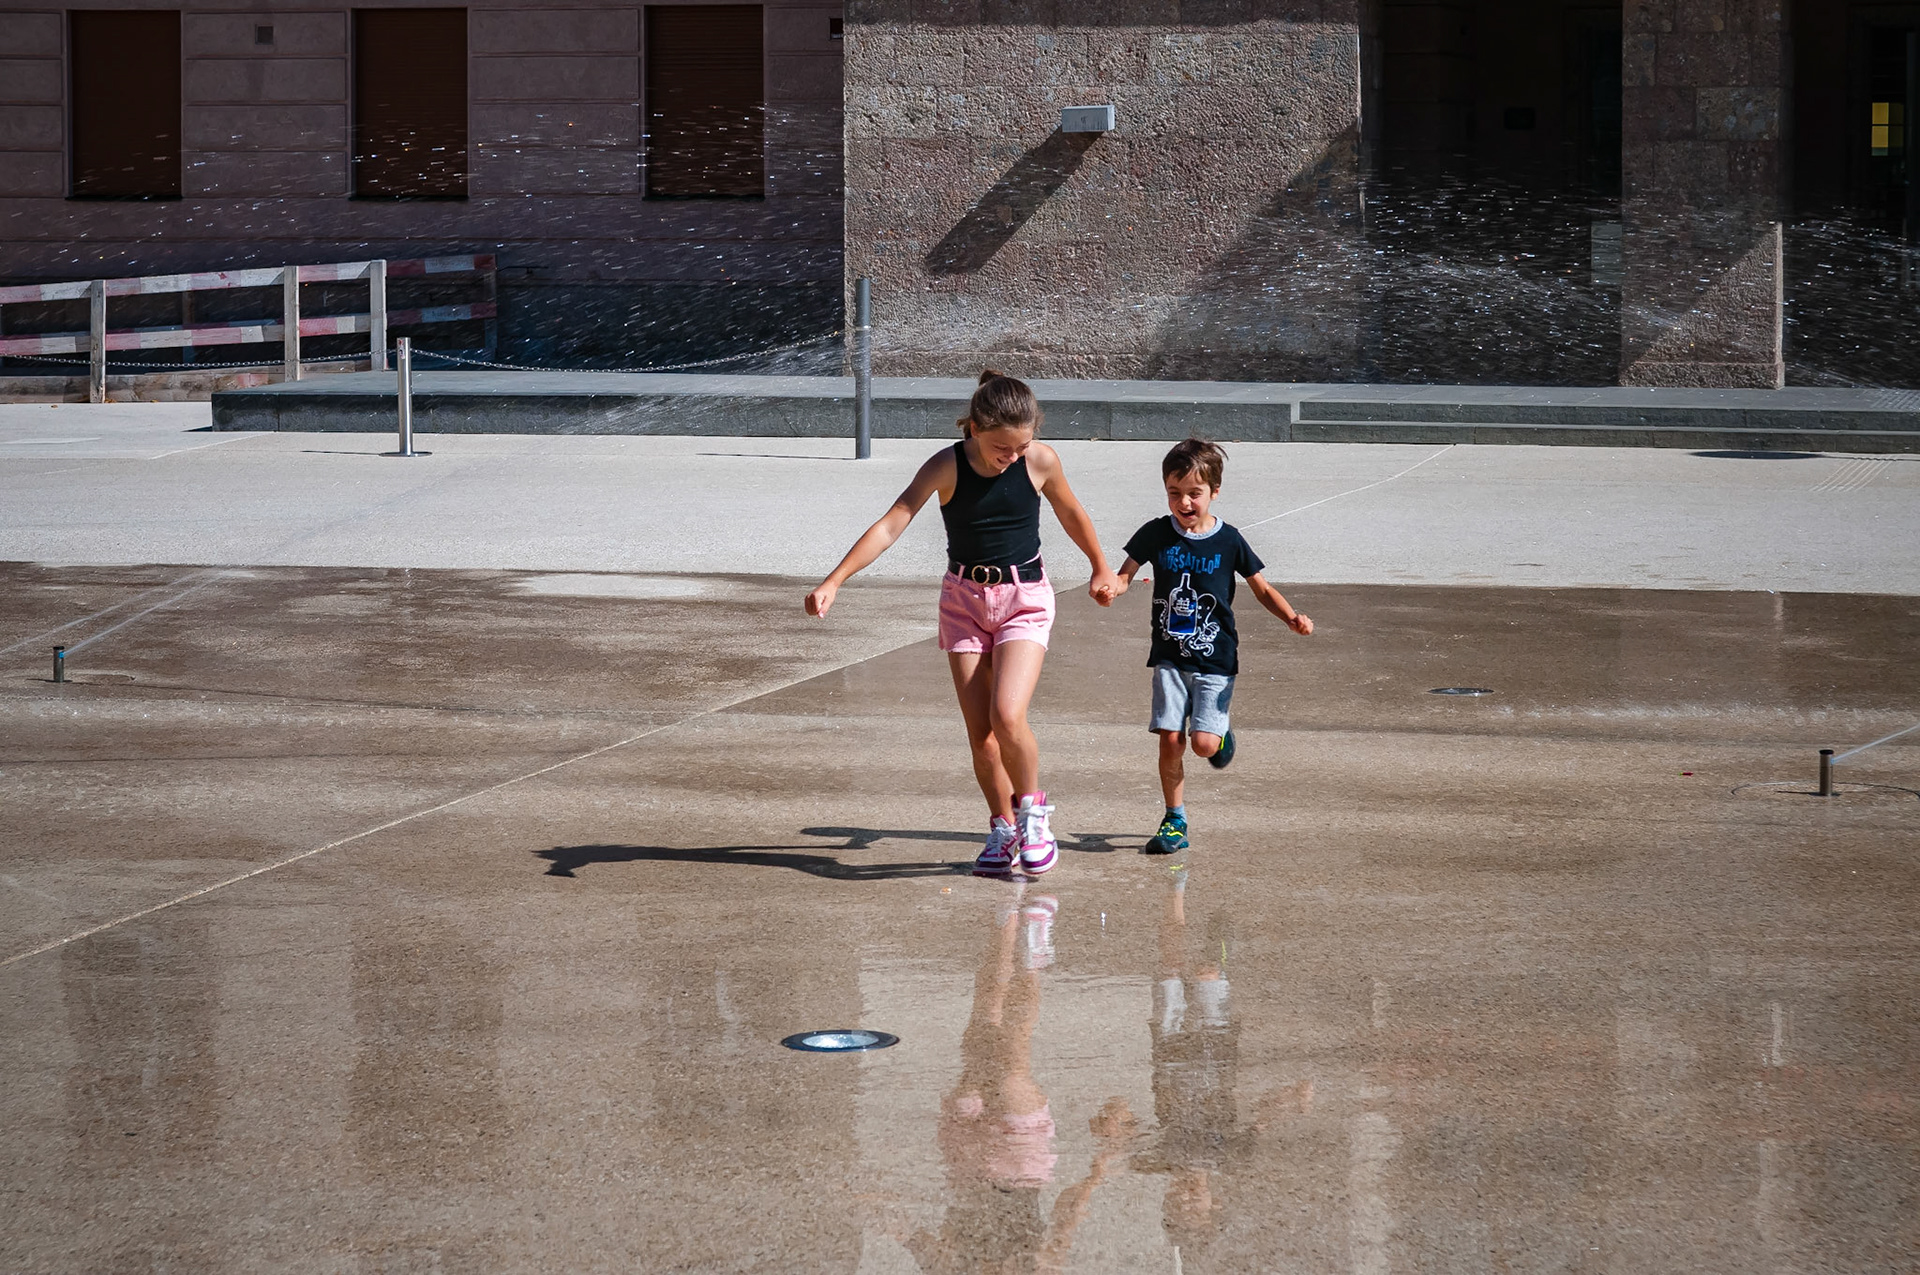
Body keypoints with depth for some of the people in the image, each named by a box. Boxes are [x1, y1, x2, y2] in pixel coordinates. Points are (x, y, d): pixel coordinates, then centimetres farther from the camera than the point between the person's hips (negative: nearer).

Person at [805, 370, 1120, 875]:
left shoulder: (1040, 461, -10)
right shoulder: (946, 467, -14)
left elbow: (1071, 513, 10)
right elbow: (890, 526, -18)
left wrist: (1101, 569, 24)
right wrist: (833, 581, -26)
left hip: (1025, 598, -1)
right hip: (964, 599, 1)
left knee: (1006, 716, -21)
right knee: (979, 733, 0)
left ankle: (1032, 809, 4)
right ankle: (1004, 829, 19)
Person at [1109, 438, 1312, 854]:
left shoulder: (1229, 542, -4)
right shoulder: (1157, 534, -1)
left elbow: (1263, 589, 4)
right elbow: (1127, 573, 3)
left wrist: (1292, 618, -13)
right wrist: (1112, 586, -21)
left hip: (1215, 659, -2)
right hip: (1169, 658, 2)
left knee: (1204, 743, -12)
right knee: (1170, 739, -5)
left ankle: (1222, 734, 25)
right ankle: (1175, 820, 10)